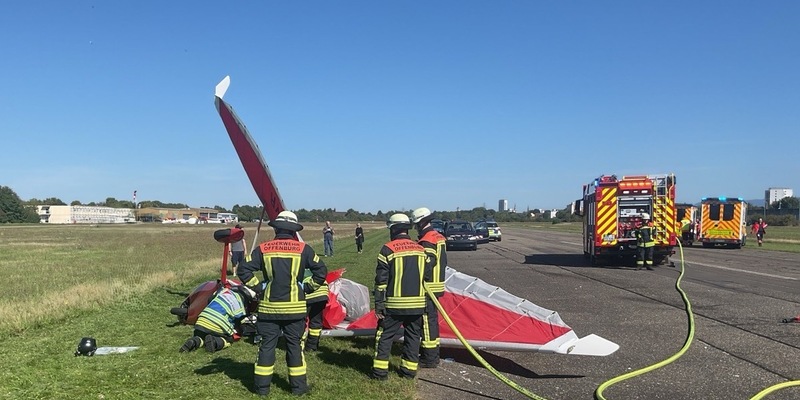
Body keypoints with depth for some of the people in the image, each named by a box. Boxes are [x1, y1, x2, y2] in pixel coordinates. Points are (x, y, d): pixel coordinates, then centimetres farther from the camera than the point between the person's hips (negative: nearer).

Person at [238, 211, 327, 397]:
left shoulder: (263, 249, 0)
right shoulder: (303, 249, -3)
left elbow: (244, 270, -4)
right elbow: (321, 270, -5)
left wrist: (257, 287, 5)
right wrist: (308, 288, 5)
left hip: (268, 307, 1)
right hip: (295, 307, -1)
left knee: (267, 345, 9)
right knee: (295, 345, 9)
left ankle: (262, 386, 15)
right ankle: (298, 385, 15)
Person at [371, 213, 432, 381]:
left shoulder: (388, 249, -9)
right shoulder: (421, 249, 7)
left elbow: (381, 280, -10)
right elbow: (427, 277, 11)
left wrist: (379, 304, -5)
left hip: (394, 304, -4)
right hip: (417, 304, 4)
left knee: (384, 335, 7)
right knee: (413, 336, 14)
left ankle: (380, 371, 7)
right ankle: (409, 369, 18)